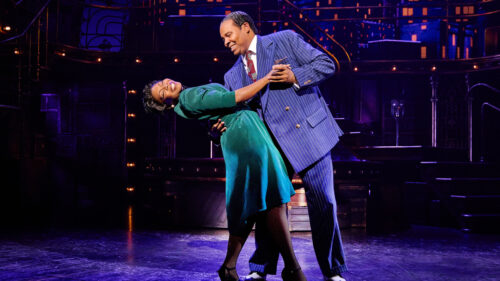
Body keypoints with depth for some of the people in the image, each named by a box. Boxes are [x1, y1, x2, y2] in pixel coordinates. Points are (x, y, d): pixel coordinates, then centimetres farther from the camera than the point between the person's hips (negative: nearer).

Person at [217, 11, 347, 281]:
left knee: (322, 203, 0)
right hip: (273, 145, 4)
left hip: (310, 134, -3)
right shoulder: (233, 76, 14)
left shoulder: (285, 40, 2)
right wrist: (220, 127, -12)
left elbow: (326, 64, -1)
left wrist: (295, 77, -16)